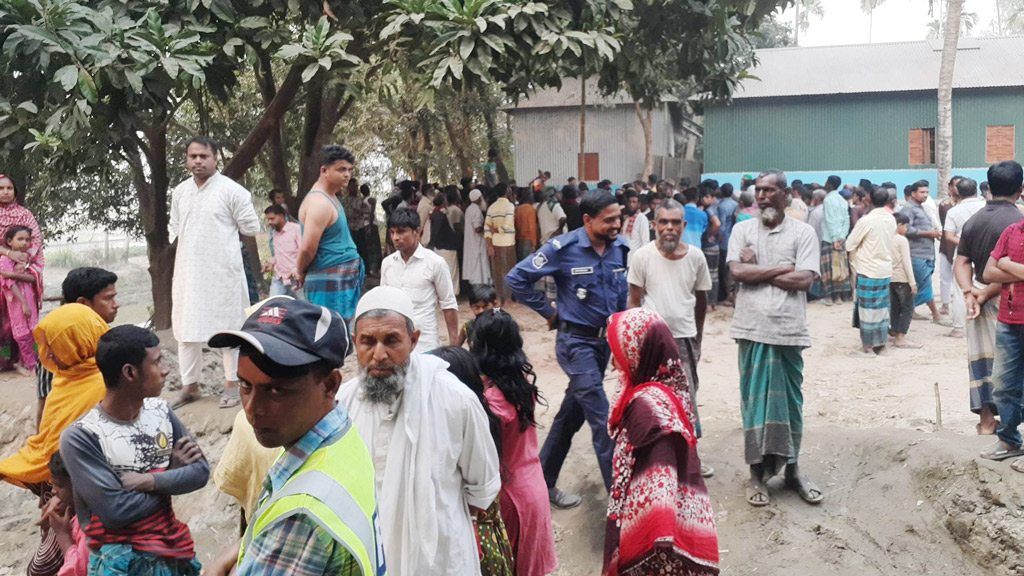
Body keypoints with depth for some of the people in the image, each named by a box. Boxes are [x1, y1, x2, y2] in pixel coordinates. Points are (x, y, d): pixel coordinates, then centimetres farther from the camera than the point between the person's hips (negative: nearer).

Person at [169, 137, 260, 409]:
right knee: (185, 328, 9)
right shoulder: (180, 192, 9)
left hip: (223, 271, -5)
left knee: (228, 327, 4)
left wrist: (223, 230, 5)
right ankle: (190, 386, 19)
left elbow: (251, 227, -5)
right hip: (188, 271, 5)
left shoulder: (231, 190, -8)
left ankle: (232, 384, 14)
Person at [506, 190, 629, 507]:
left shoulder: (619, 247, 0)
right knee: (602, 420, -8)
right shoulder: (564, 249, -17)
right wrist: (549, 312, -8)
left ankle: (543, 481, 30)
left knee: (572, 413, 15)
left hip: (605, 339, 6)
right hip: (576, 341, -6)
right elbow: (517, 278, -12)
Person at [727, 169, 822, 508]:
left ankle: (791, 469, 23)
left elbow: (804, 280, -9)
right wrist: (783, 267, -9)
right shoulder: (742, 230, 7)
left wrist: (757, 270, -7)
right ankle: (758, 472, 16)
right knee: (754, 401, 5)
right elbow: (738, 272, -7)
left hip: (789, 330, -1)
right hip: (753, 329, 1)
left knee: (791, 401, 9)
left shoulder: (803, 233, 2)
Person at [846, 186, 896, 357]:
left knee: (868, 308, 0)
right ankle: (881, 345, 19)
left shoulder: (866, 221, -17)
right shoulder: (891, 220, 3)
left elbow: (849, 245, -11)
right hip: (886, 270, 7)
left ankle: (868, 347, 6)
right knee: (882, 307, 13)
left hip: (868, 271, -6)